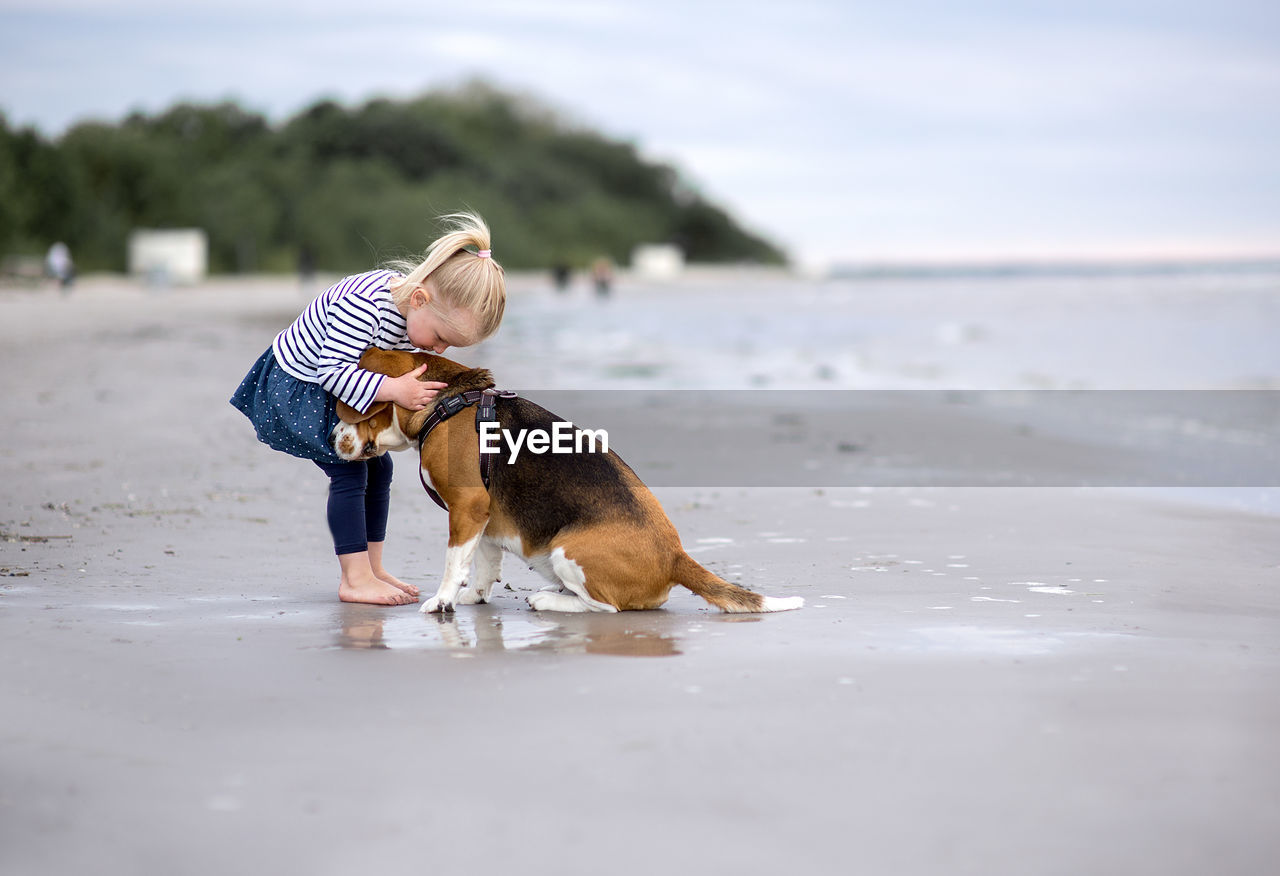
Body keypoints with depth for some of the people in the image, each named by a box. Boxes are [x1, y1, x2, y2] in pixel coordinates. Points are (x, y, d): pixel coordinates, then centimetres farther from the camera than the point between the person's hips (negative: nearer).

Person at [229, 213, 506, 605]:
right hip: (296, 387, -9)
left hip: (333, 389, 9)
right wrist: (393, 389, -41)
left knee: (378, 467, 8)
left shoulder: (420, 313, -11)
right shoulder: (364, 304, -38)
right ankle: (355, 579, -12)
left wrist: (418, 390, -16)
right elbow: (332, 371, -36)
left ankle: (370, 567, 15)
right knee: (349, 470, -15)